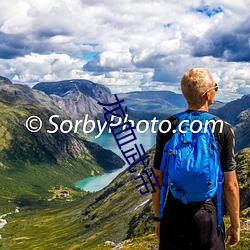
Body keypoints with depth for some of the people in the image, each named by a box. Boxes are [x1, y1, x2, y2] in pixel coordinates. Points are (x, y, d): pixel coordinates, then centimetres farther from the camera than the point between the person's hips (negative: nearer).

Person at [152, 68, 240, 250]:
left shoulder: (167, 127, -5)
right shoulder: (223, 130, -10)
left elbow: (157, 179, 0)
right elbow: (230, 185, -8)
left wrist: (158, 217, 13)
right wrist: (235, 225, 4)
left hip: (173, 216, 2)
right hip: (208, 216, -2)